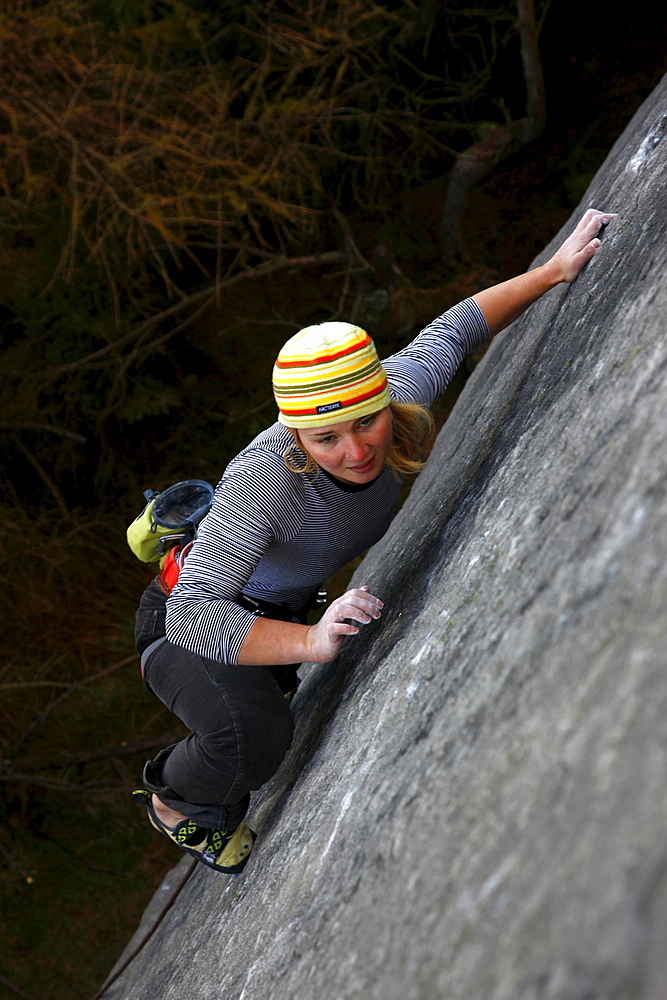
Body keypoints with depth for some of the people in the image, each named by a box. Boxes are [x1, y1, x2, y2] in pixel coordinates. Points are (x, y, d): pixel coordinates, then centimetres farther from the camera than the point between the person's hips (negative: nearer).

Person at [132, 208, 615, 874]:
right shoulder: (264, 480, -42)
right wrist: (311, 642, -56)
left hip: (284, 612, 7)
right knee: (255, 736, -32)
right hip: (188, 625, -7)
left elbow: (450, 331, -3)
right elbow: (192, 615, -45)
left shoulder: (391, 393, -24)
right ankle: (178, 801, 5)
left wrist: (557, 268, -4)